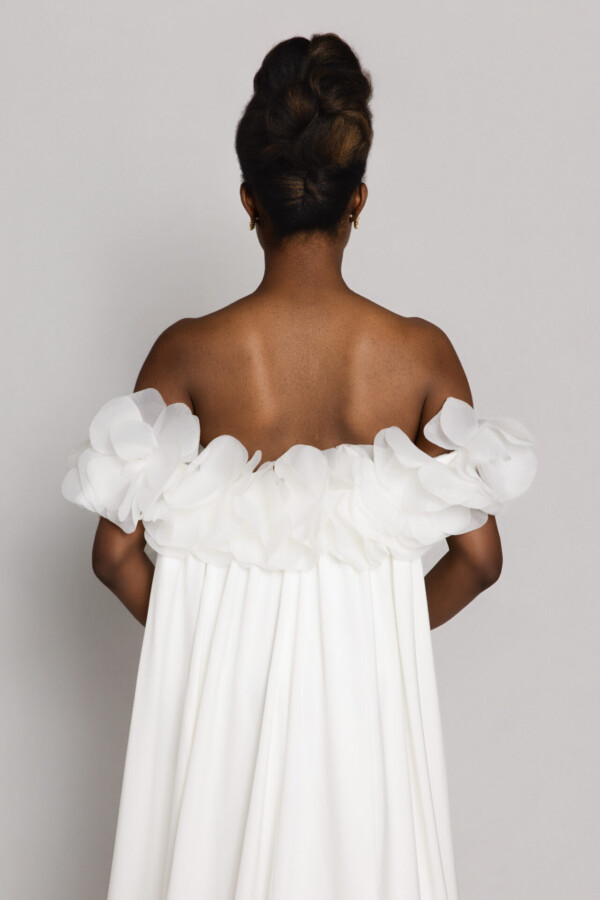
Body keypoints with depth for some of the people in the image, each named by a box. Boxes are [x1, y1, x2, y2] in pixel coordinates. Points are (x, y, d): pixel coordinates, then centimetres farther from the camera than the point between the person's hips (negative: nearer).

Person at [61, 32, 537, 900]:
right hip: (368, 684, 1)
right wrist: (383, 626, 11)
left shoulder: (190, 352, -11)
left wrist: (199, 632, 9)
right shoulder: (420, 353, -9)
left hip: (221, 682, 0)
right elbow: (478, 557, -6)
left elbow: (117, 551, -7)